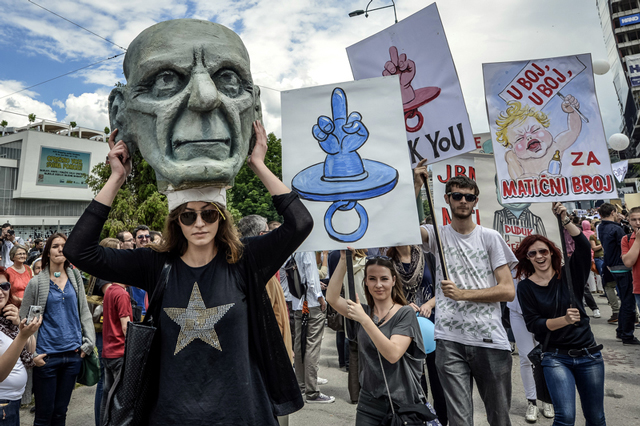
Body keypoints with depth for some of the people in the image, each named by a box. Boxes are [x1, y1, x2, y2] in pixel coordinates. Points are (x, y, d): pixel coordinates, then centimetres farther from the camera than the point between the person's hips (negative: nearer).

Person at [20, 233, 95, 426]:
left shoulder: (75, 278, 5)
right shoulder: (36, 282, -3)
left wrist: (88, 342, -1)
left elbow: (84, 312, 7)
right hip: (46, 354, -2)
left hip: (73, 353, 3)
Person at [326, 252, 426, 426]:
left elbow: (393, 354, -23)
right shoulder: (363, 311, 4)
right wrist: (344, 260, -17)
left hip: (403, 403, -3)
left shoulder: (405, 313, -9)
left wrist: (364, 320, -29)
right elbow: (332, 298, -11)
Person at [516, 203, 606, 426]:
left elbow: (584, 246, -15)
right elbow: (533, 324, -10)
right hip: (556, 357, -2)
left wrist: (565, 219, -23)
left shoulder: (568, 275, 1)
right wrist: (564, 320, -23)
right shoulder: (525, 287, -3)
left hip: (588, 355, 2)